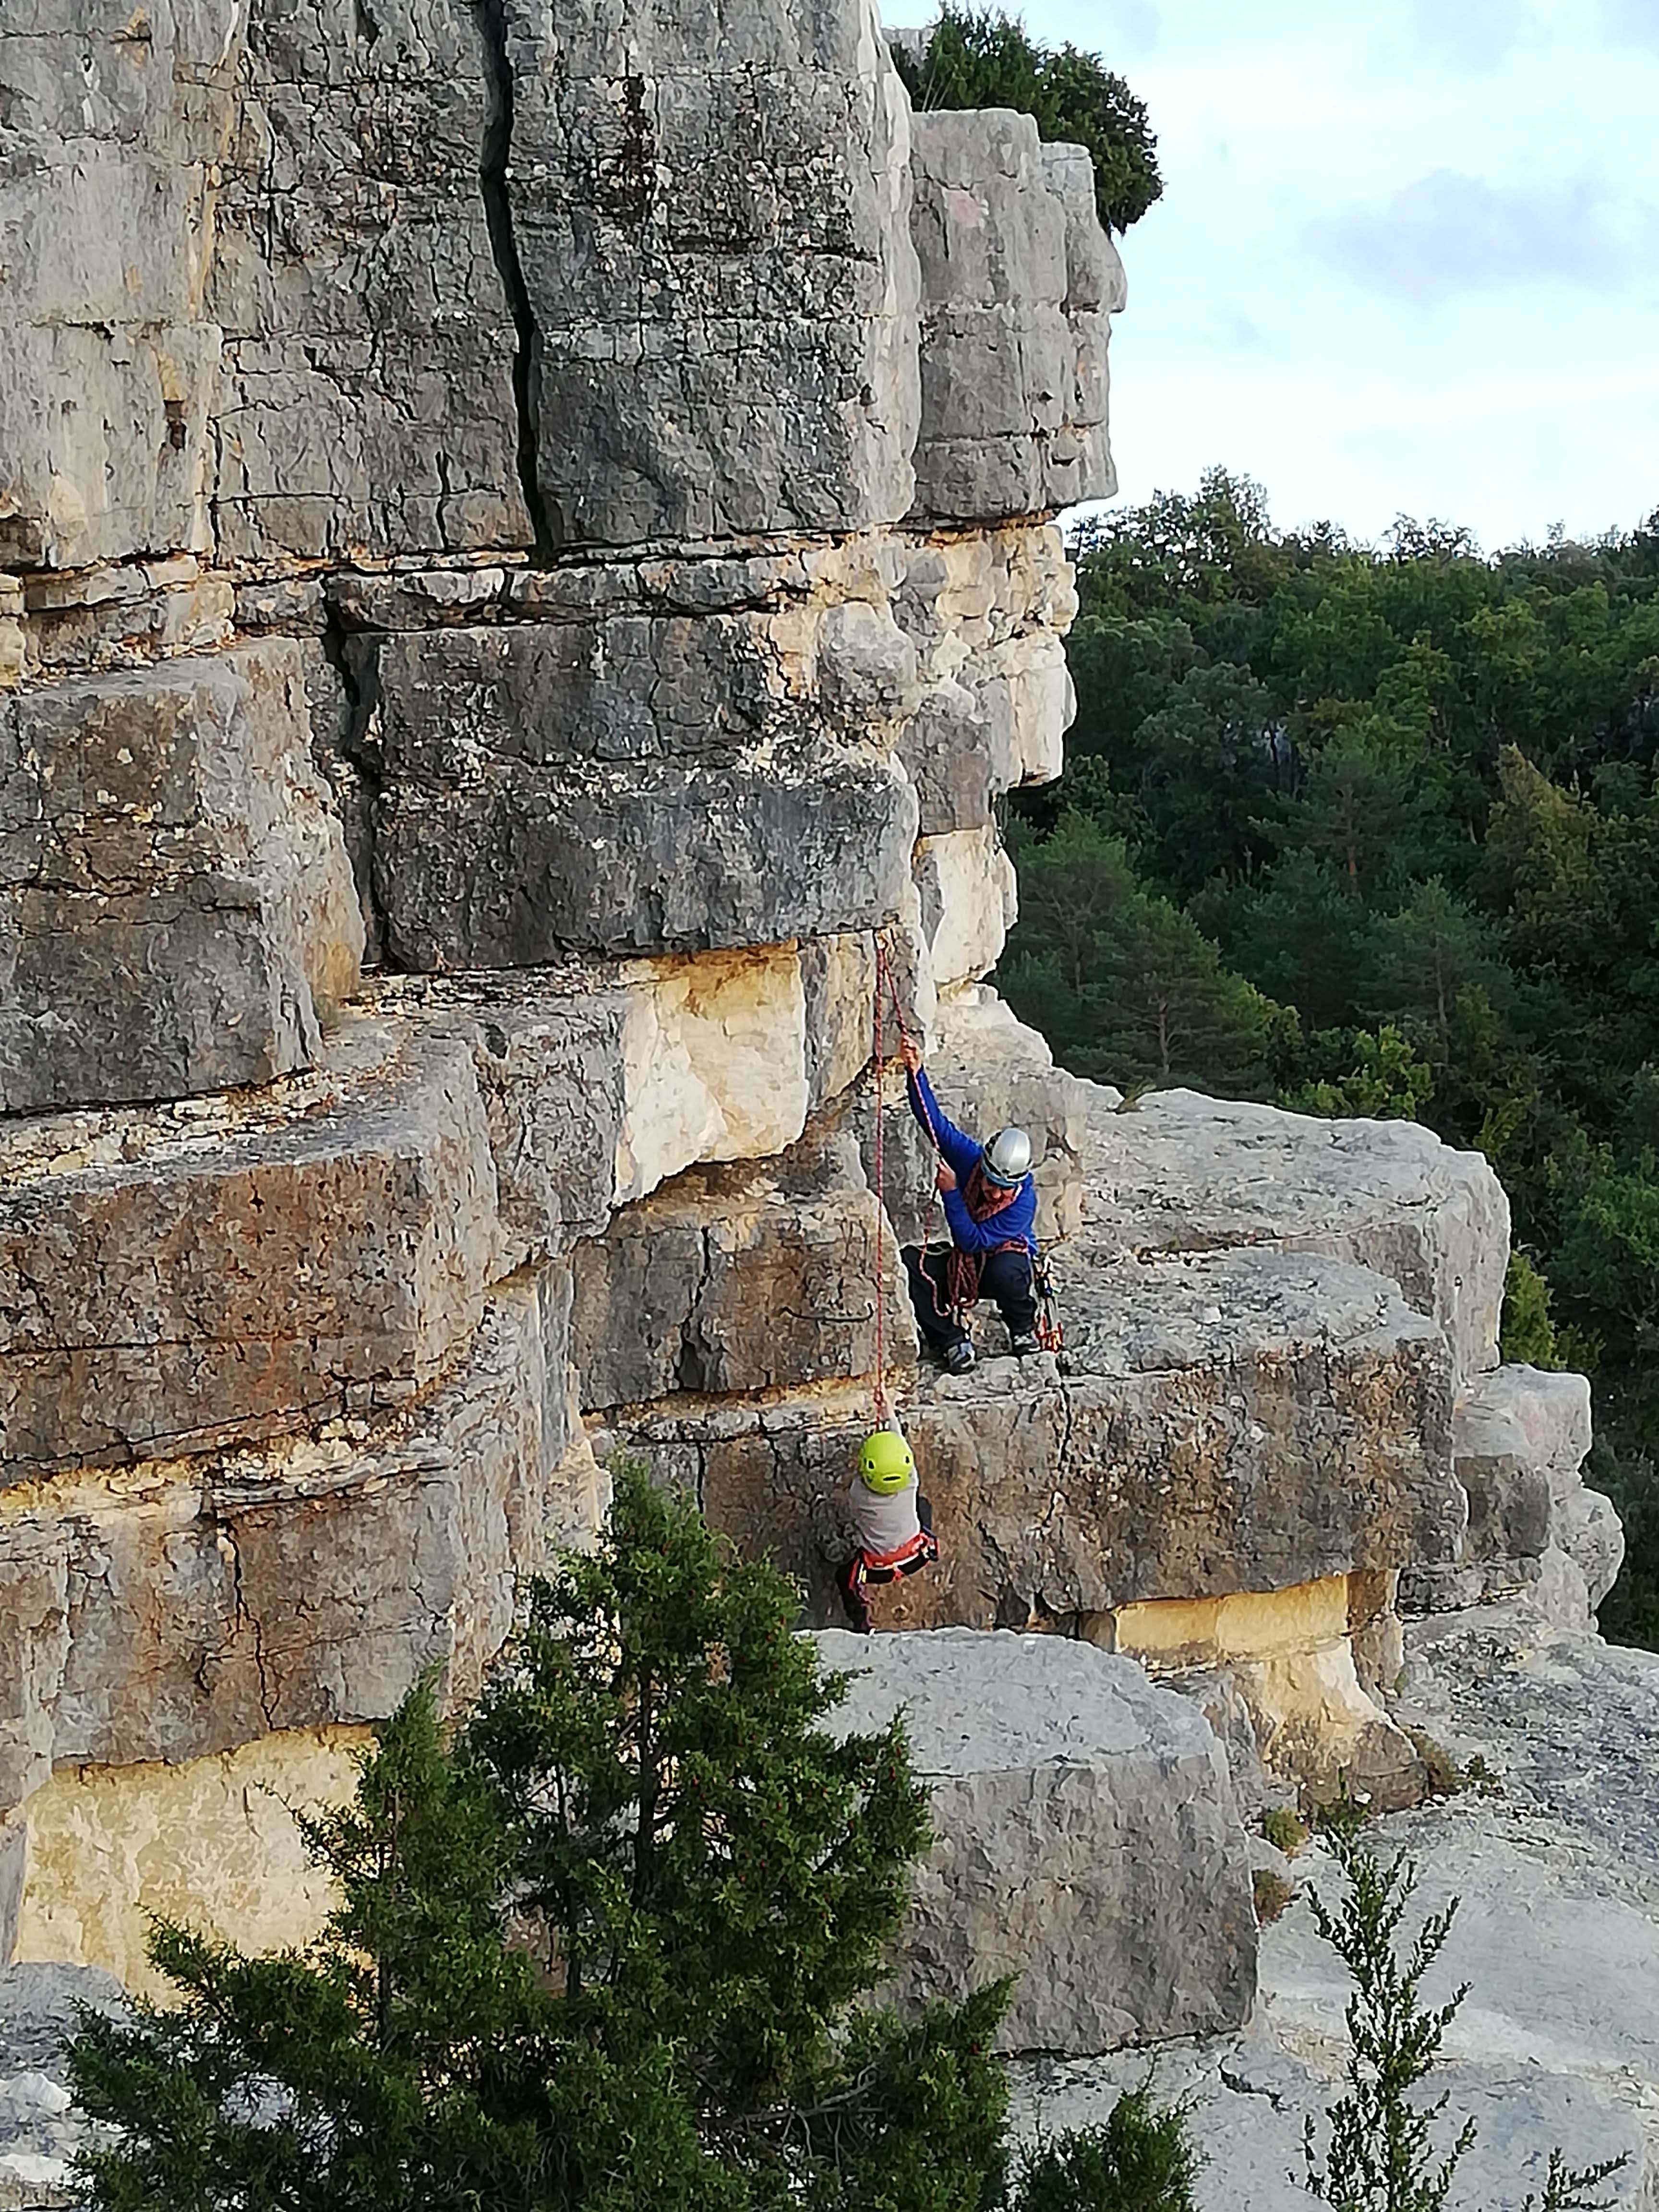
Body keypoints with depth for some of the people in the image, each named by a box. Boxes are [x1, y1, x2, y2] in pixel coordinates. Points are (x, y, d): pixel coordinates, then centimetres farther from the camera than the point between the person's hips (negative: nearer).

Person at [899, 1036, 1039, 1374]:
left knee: (1007, 1271, -42)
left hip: (1009, 1261, -5)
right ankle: (951, 1341, -14)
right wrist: (916, 1073, -33)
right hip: (964, 1268, 5)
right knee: (912, 1261, -23)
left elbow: (972, 1242, -32)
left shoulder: (1024, 1202, -29)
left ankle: (1024, 1331, -8)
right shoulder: (970, 1158, -16)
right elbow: (935, 1121, -18)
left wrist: (951, 1193, -35)